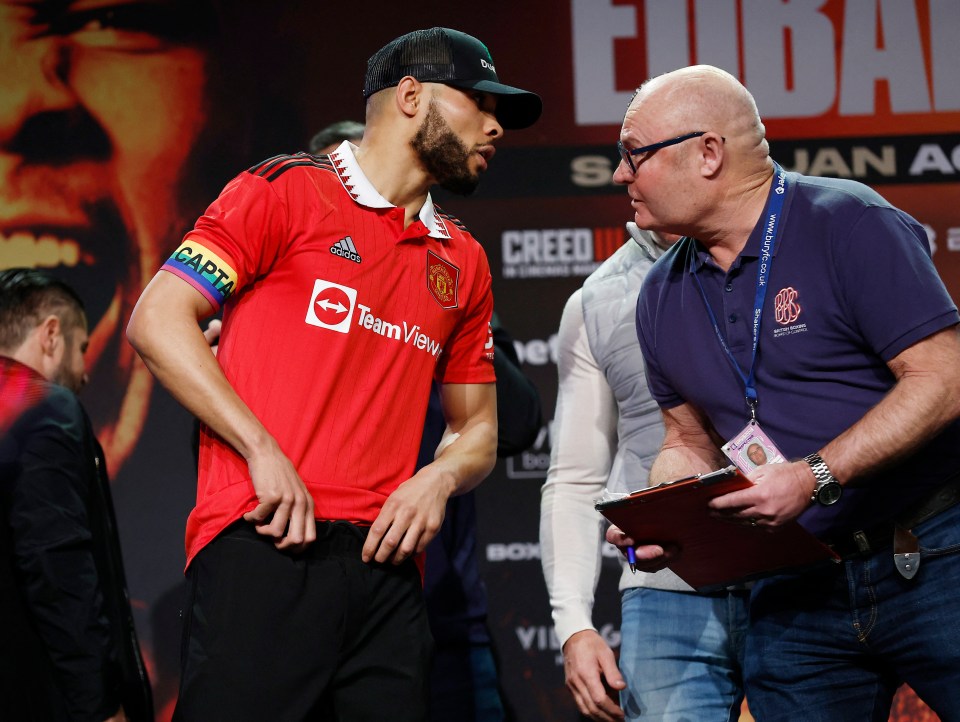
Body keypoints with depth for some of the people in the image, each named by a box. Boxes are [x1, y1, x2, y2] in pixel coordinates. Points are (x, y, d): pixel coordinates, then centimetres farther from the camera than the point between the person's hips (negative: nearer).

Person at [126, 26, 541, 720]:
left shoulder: (462, 262, 21)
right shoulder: (287, 191, 4)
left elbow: (478, 429, 26)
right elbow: (158, 321, -3)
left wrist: (438, 480, 2)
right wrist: (264, 451, -12)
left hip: (386, 567, 6)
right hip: (264, 550, -5)